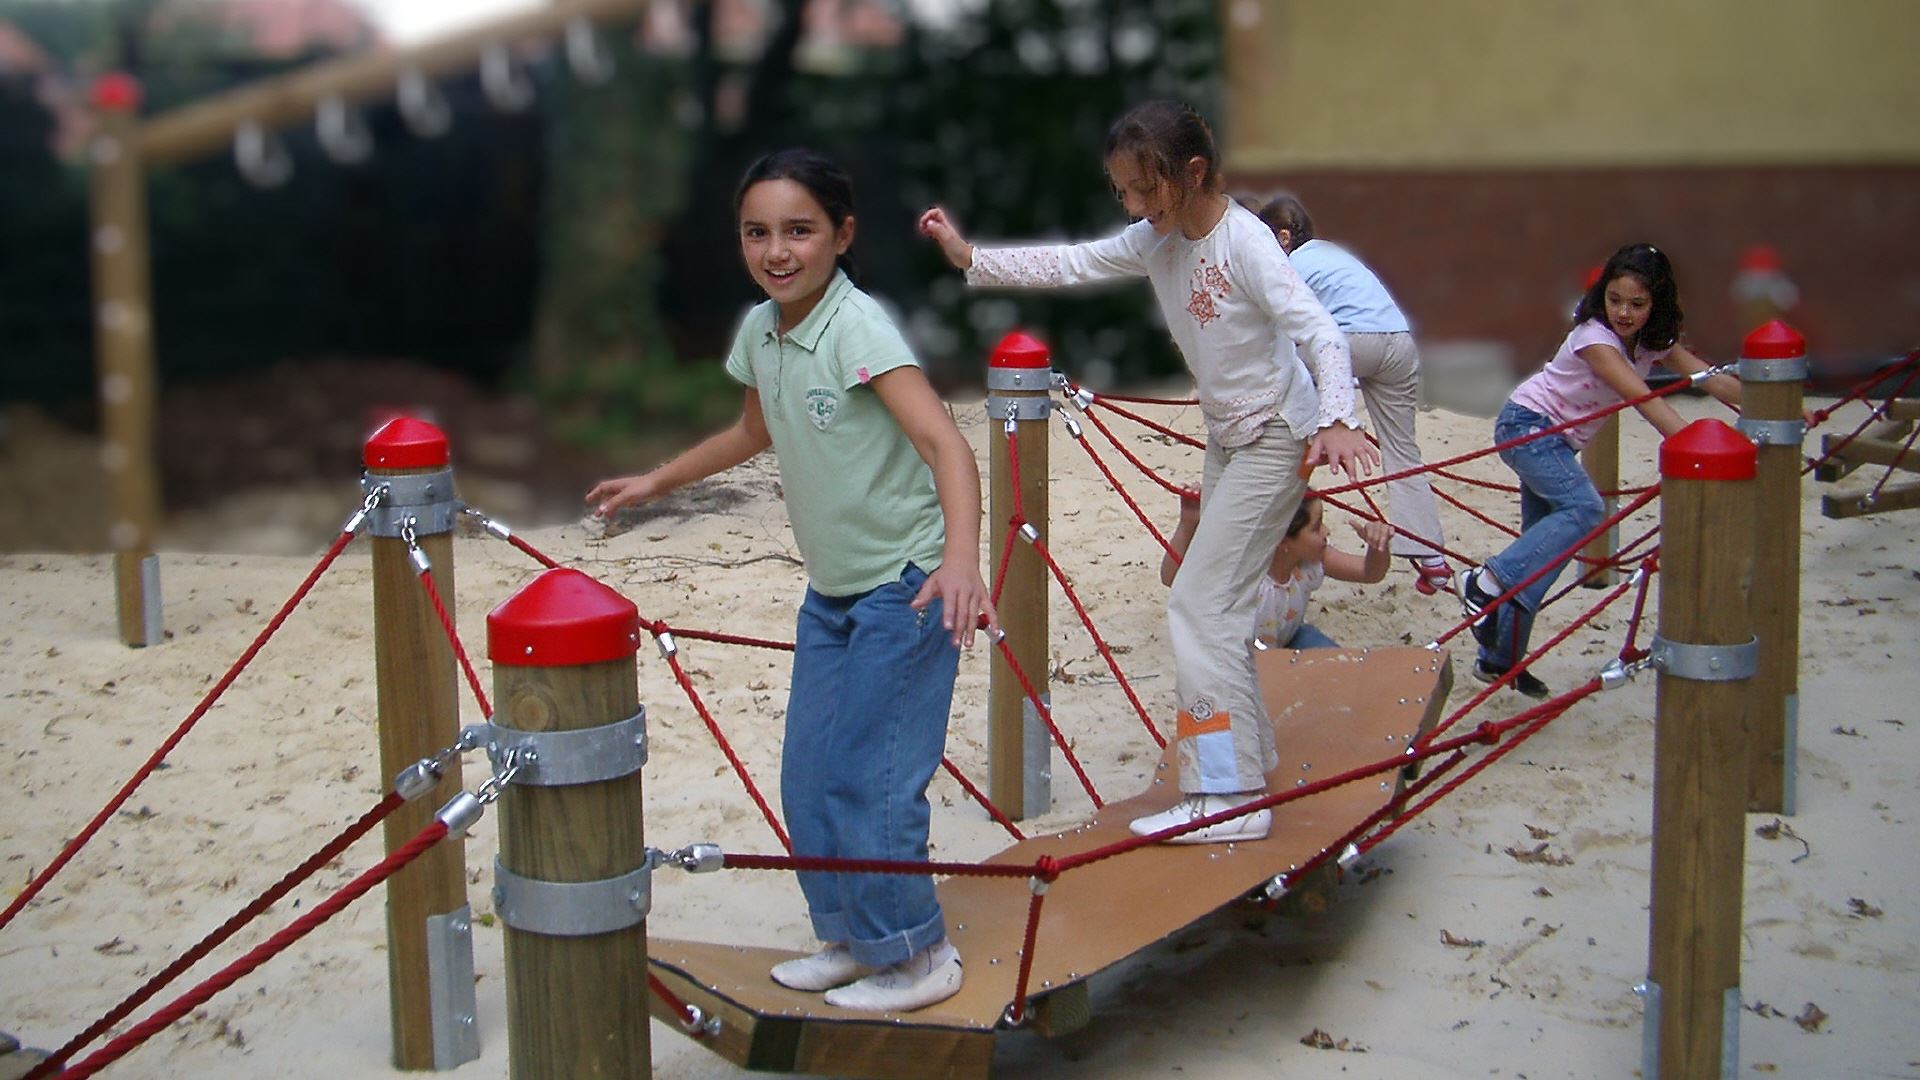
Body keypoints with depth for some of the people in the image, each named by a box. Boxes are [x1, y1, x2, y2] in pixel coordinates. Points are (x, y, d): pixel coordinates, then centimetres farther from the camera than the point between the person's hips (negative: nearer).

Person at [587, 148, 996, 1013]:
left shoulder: (858, 327, -22)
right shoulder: (760, 332, 1)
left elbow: (944, 442, -34)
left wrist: (960, 558, -49)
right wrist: (656, 481, 29)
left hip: (904, 588, -8)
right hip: (829, 589, 8)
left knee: (868, 780, -8)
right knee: (808, 781, 11)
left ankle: (917, 958, 10)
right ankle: (852, 938, 28)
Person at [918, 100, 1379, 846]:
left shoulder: (1244, 241, -22)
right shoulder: (1155, 242, 0)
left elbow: (1320, 332, -29)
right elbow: (1069, 265, 4)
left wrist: (1335, 420, -43)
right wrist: (969, 258, -3)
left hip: (1276, 436, -9)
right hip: (1227, 438, 9)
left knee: (1199, 603, -12)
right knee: (1215, 603, 14)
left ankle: (1230, 798, -10)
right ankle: (1249, 761, 27)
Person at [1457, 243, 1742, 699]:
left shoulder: (1653, 342, -1)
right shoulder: (1594, 336, -24)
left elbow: (1714, 380, -8)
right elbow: (1644, 399, -35)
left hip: (1559, 441, 8)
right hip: (1526, 422, -8)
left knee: (1544, 547, 4)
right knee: (1583, 507, -29)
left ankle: (1500, 658, 7)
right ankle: (1487, 582, -29)